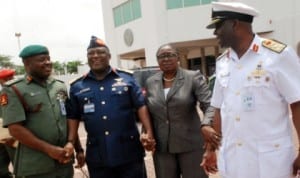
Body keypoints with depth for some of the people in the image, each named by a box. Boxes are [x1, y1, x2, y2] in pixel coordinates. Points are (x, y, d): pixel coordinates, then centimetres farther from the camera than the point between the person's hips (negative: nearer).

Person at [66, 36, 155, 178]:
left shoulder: (126, 78, 1)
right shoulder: (77, 86, 7)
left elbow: (141, 106, -2)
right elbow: (73, 117, 10)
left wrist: (149, 133, -12)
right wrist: (70, 143, 0)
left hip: (129, 152, -1)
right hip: (97, 156, 2)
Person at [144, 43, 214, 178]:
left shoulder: (194, 77, -6)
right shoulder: (150, 82, 5)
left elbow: (210, 105, -15)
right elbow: (148, 112, 12)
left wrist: (206, 126, -33)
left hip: (191, 144, -3)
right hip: (161, 147, 3)